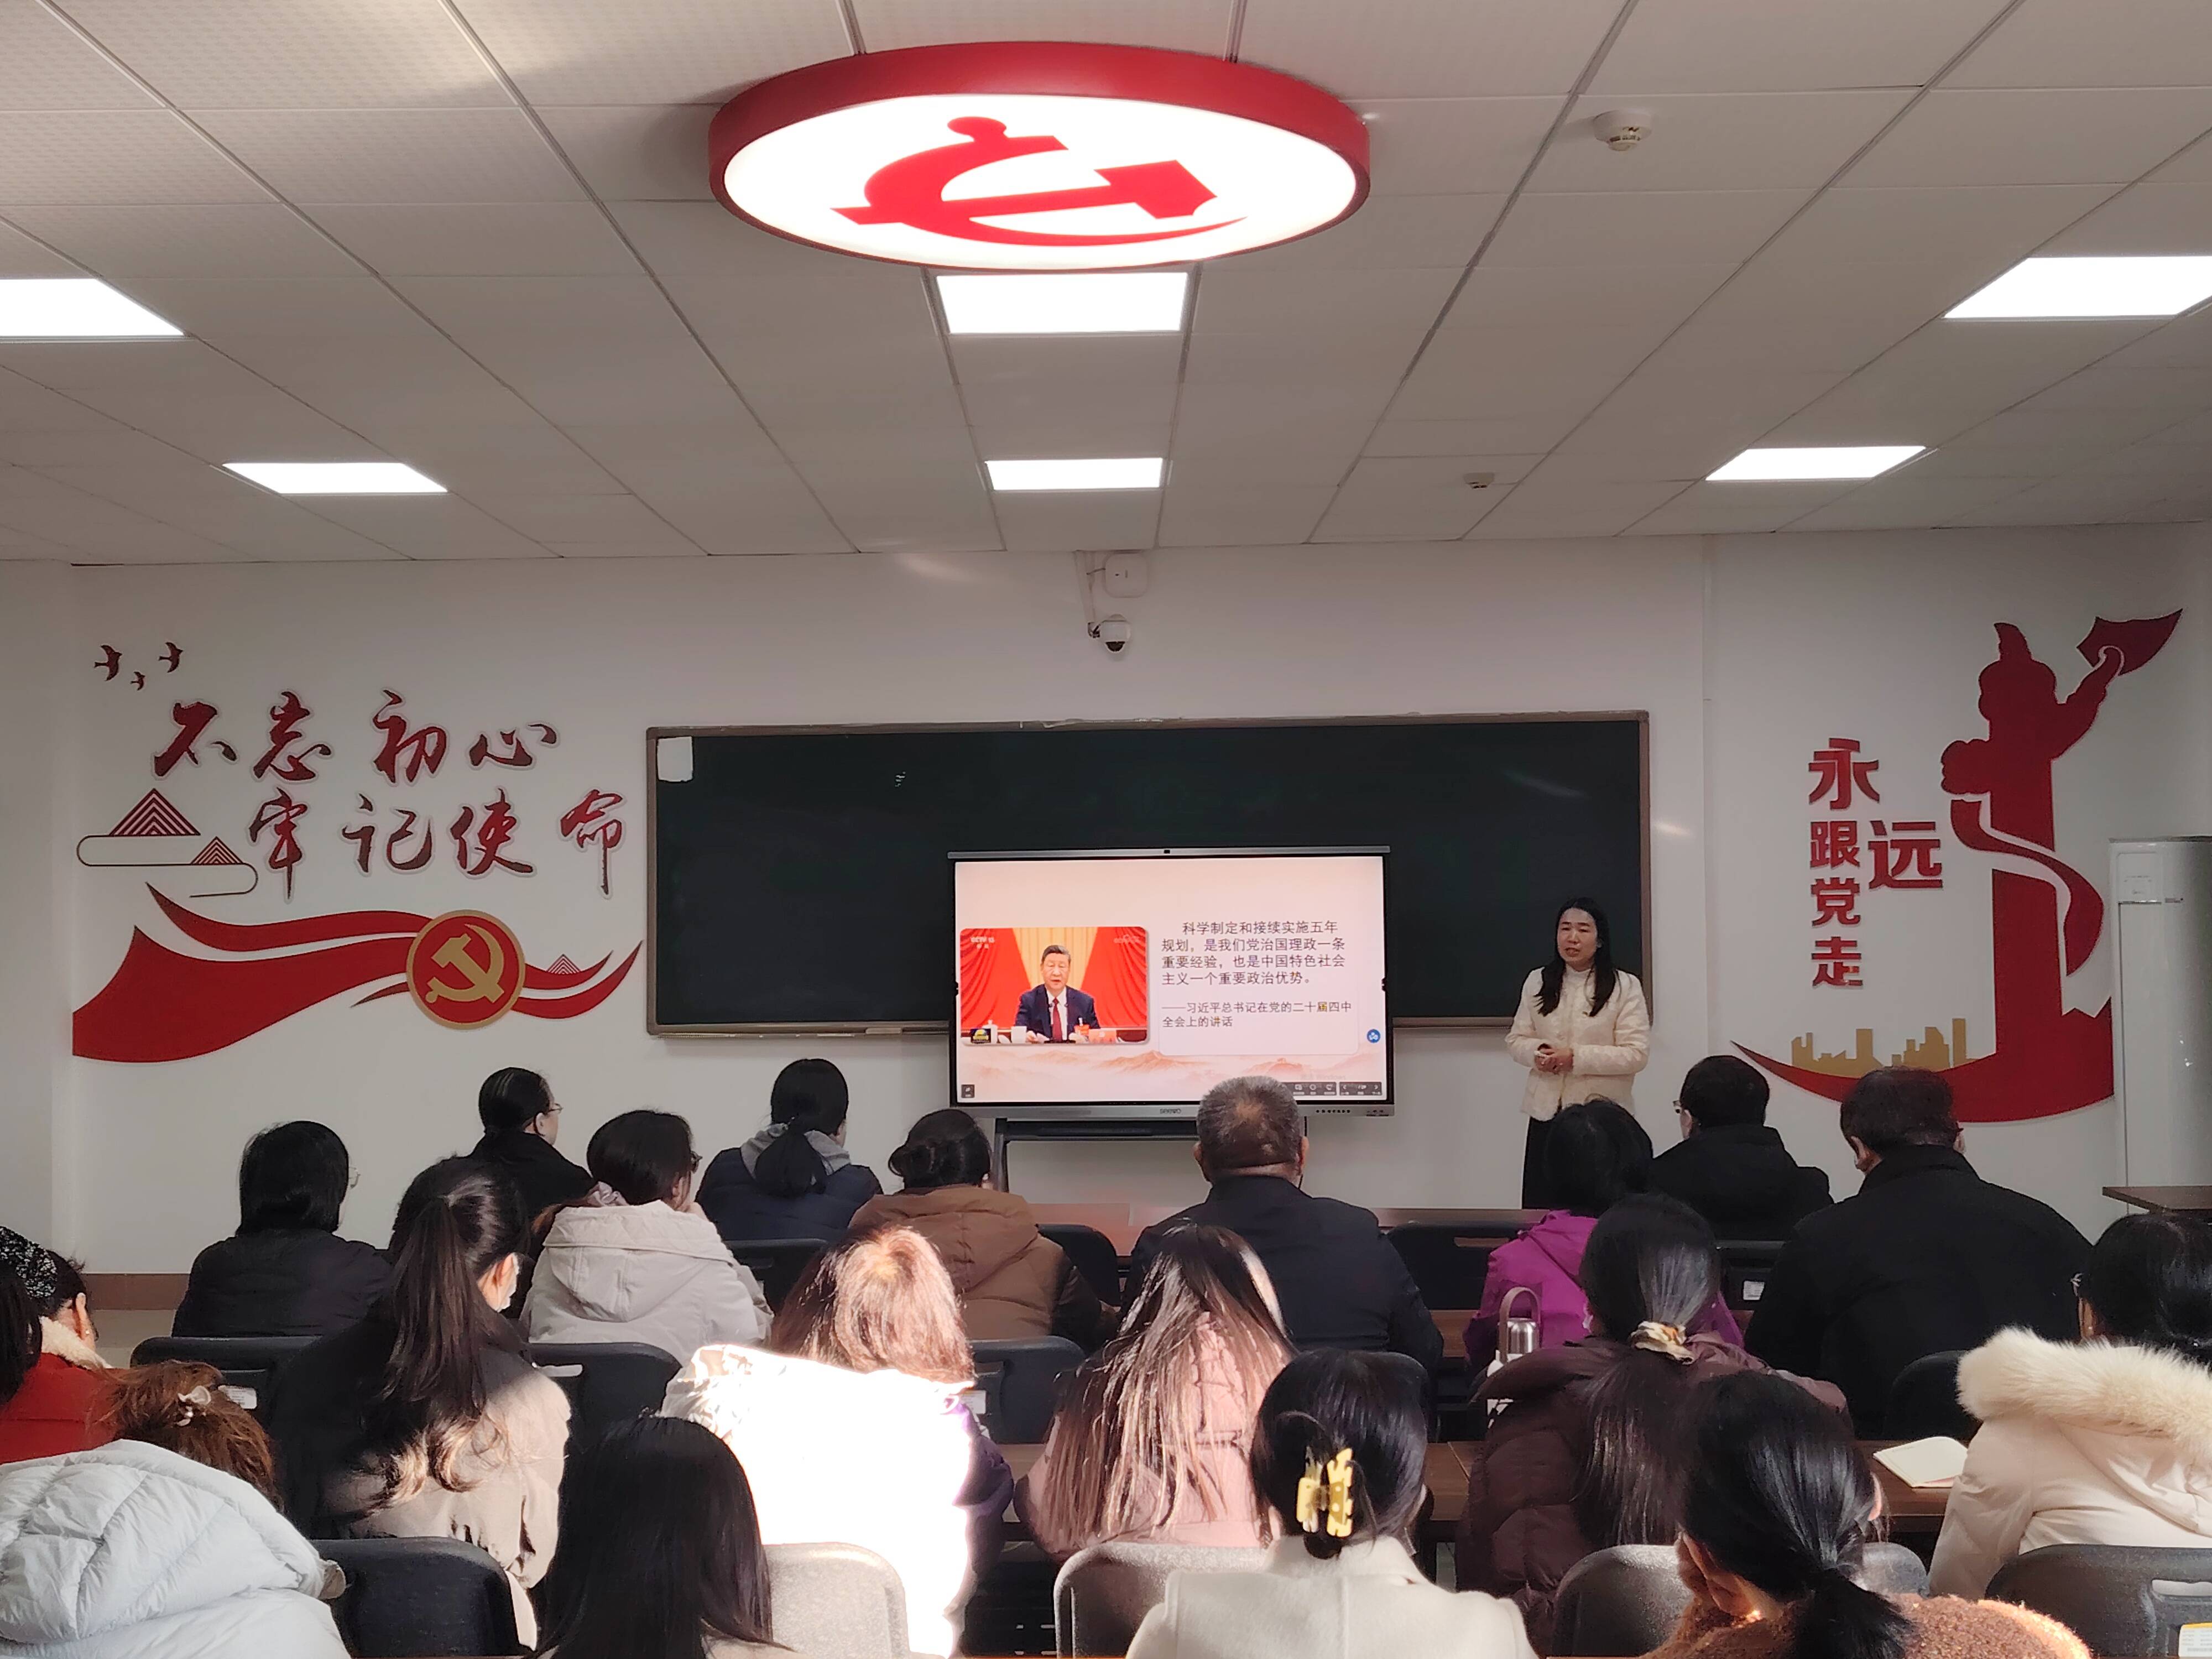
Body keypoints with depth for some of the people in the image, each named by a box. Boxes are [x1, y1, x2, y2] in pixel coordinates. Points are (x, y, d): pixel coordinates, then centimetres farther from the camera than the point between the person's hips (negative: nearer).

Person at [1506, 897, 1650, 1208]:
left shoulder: (1625, 986, -3)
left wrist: (1577, 1058, -18)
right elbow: (1516, 1040, 12)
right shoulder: (1537, 982, 9)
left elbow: (1637, 1054, -10)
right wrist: (1538, 1052, -11)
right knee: (1540, 1207, 3)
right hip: (1546, 1112, 3)